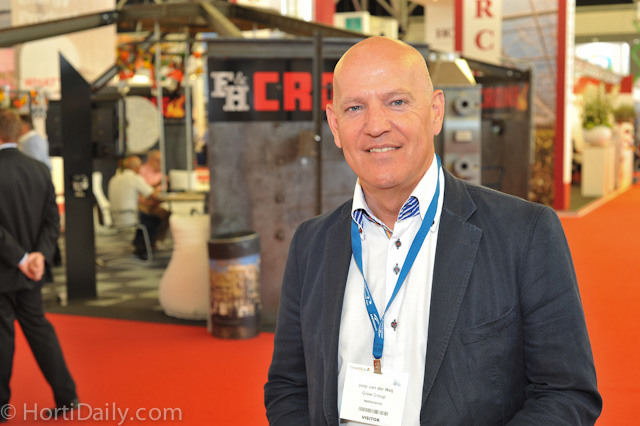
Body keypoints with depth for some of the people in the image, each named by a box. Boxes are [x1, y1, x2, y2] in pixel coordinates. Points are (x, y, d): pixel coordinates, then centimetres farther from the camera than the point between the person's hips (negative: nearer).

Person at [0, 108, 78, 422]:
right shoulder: (40, 170, 2)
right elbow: (52, 220, 1)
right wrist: (40, 254, -6)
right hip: (29, 274, 6)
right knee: (38, 328, 16)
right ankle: (66, 395, 17)